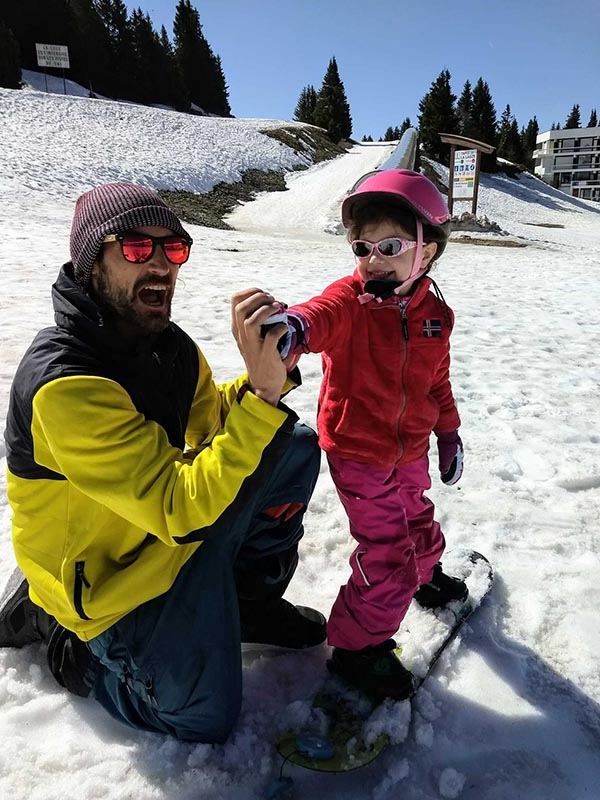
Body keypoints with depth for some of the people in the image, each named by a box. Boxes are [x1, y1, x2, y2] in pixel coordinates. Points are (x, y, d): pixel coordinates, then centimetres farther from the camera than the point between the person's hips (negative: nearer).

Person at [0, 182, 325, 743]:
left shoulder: (168, 343, -5)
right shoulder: (63, 381, -32)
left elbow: (214, 424, 3)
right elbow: (182, 508, -35)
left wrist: (268, 371, -16)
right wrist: (263, 393, -41)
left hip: (177, 523, 7)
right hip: (110, 574, -7)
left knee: (296, 448, -1)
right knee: (205, 718, -3)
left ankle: (248, 598, 16)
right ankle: (63, 635, 14)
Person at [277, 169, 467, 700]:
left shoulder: (434, 315, -3)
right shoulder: (350, 299, -19)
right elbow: (324, 315, -43)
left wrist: (448, 434, 15)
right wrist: (295, 327, -66)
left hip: (410, 450, 6)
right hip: (357, 451, -5)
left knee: (417, 521, 28)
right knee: (387, 550, -4)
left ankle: (426, 575, 62)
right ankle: (357, 645, 19)